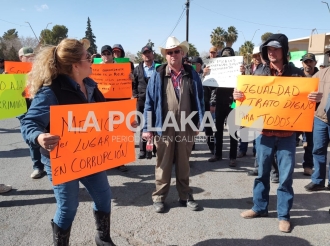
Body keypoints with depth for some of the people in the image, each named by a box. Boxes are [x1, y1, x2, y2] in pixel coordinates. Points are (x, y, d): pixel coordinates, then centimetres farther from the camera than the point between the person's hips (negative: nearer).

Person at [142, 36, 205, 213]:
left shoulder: (192, 74, 4)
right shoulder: (158, 76, -1)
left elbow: (199, 99, 6)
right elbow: (149, 103, -1)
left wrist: (199, 123, 1)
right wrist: (147, 128, -6)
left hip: (186, 127, 2)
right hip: (164, 127, -1)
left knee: (183, 163, 13)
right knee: (163, 164, 9)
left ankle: (185, 196, 27)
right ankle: (159, 197, 22)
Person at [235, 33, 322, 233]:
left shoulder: (296, 73, 1)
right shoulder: (259, 73, 5)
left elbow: (306, 99, 5)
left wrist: (317, 98, -17)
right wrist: (238, 96, -10)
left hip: (287, 133, -1)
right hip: (264, 130, 2)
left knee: (286, 175, 6)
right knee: (262, 172, 13)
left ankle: (284, 215, 20)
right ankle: (260, 207, 30)